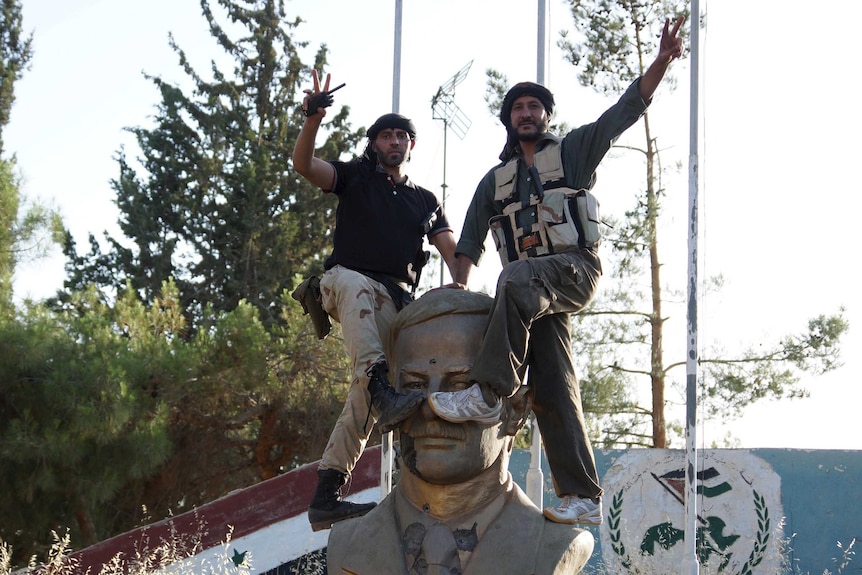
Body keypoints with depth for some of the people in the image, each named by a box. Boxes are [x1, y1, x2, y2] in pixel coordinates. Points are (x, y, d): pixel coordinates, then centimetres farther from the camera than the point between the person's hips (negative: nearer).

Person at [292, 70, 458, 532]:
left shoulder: (425, 202, 26)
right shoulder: (356, 177, 17)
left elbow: (452, 251, 15)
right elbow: (304, 165, -2)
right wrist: (313, 120, -21)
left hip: (395, 300, 3)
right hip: (345, 280, -3)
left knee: (362, 396, -10)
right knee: (356, 286, -42)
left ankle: (326, 496, -14)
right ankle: (383, 388, -61)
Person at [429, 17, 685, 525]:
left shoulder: (574, 150, 13)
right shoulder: (495, 180, 25)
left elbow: (628, 108, 3)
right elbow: (472, 235, 20)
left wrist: (662, 62, -12)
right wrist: (460, 283, 2)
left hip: (575, 269, -5)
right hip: (535, 288, 5)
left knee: (516, 281, -36)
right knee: (553, 389, -6)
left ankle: (488, 394, -39)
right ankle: (583, 498, -9)